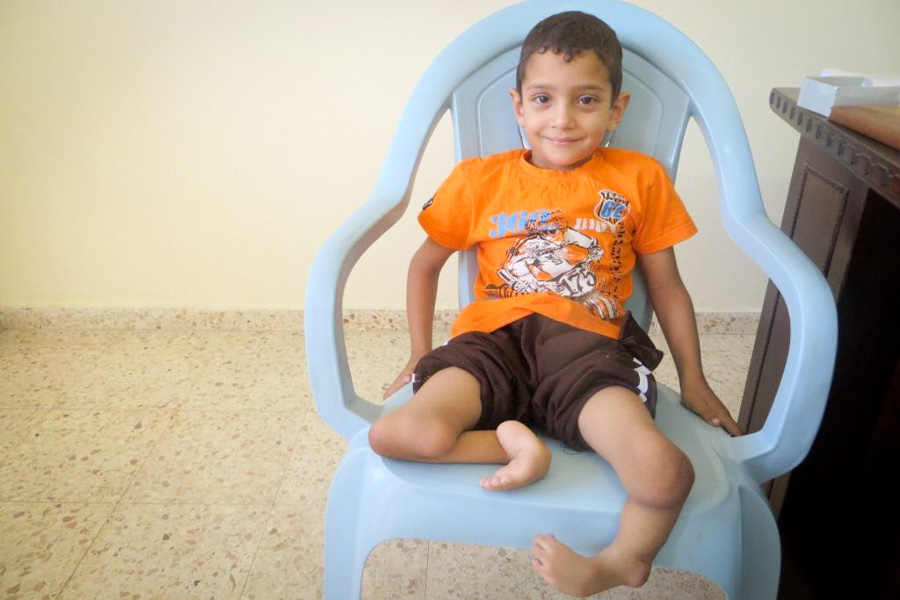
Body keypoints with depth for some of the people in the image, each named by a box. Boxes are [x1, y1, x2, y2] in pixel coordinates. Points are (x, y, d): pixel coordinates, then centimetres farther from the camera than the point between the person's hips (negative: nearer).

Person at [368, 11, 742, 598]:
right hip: (491, 340, 1)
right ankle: (513, 443, -4)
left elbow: (667, 285, 18)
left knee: (665, 472, -28)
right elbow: (426, 263, 21)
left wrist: (694, 380, 18)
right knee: (396, 435, -28)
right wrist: (420, 355, 16)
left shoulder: (640, 179, 12)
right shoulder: (480, 180, 12)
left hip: (587, 347, 0)